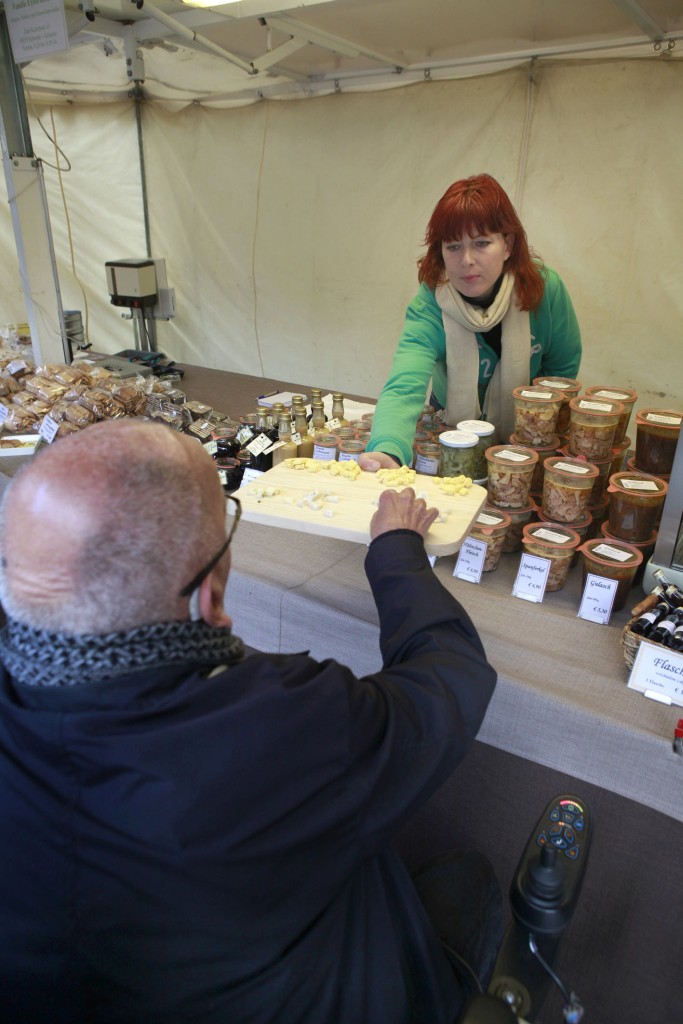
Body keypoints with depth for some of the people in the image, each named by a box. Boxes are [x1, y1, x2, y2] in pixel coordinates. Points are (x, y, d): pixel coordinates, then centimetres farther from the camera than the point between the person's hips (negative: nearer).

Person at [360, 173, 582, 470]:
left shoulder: (545, 288, -18)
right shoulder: (429, 306, -25)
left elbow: (564, 368, -2)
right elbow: (405, 386, -42)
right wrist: (387, 452, -62)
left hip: (526, 437, 0)